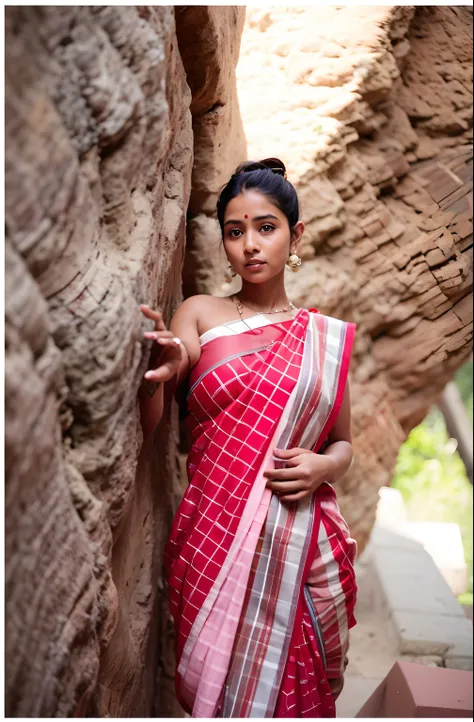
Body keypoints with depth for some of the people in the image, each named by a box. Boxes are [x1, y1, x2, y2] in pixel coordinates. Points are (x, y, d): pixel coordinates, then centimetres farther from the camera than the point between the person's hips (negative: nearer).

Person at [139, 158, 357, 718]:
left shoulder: (327, 337, 6)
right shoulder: (199, 314, 2)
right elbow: (144, 430, -7)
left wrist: (322, 467, -8)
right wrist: (160, 373, -27)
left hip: (303, 547, 2)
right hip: (214, 542, -1)